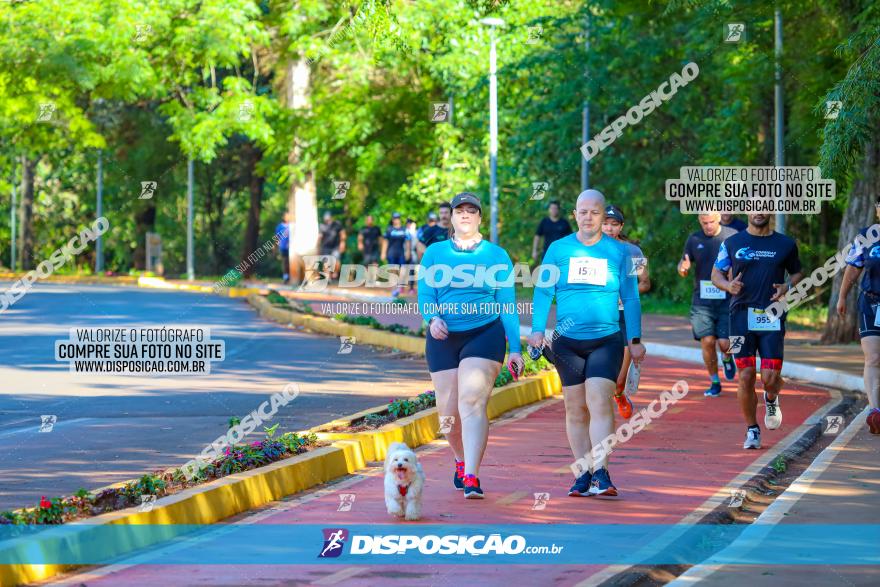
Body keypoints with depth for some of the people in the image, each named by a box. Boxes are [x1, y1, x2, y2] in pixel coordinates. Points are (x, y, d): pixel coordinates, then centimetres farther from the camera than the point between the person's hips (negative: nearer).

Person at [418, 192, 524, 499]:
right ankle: (461, 460, 36)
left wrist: (515, 349, 1)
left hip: (484, 333, -2)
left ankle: (470, 477, -25)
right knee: (448, 410, 6)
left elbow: (507, 305, 7)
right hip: (443, 338, 2)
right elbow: (425, 293, 2)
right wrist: (432, 318, -20)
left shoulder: (496, 256, 8)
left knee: (472, 402, -19)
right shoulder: (435, 253, 11)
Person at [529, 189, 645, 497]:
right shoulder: (558, 249, 7)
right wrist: (537, 330, -4)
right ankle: (584, 473, 9)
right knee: (575, 408, 3)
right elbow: (543, 292, 8)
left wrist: (635, 340, 8)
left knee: (599, 402, -15)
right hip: (567, 341, 2)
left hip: (606, 339, -2)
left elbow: (630, 297, 11)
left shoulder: (619, 252, 6)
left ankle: (600, 472, -20)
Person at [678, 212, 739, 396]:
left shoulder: (733, 236, 1)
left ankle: (727, 359, 29)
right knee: (707, 341, -5)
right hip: (702, 300, 2)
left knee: (725, 343, -8)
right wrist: (682, 268, -13)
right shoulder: (694, 240, 7)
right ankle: (715, 382, 12)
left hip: (727, 300, -2)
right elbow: (683, 265, 11)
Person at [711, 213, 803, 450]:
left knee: (770, 378, -9)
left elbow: (797, 272, 19)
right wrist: (728, 285, -9)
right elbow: (716, 274, 13)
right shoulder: (732, 243, 6)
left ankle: (771, 400, 28)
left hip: (772, 318, 0)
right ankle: (752, 430, 12)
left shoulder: (786, 244, 7)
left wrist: (787, 287, -3)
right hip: (742, 315, 0)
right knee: (746, 376, -3)